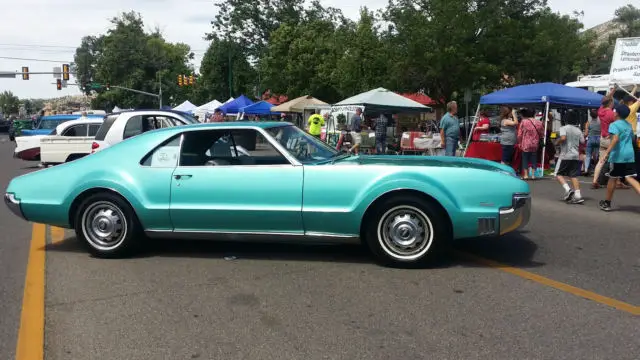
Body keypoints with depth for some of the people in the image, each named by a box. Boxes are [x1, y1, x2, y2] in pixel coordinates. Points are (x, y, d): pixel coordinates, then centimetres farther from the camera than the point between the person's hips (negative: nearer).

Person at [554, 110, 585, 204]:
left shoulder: (564, 128, -6)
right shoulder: (578, 131, 9)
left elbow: (563, 138, -23)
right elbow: (582, 142, 8)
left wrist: (557, 142, -4)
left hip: (565, 155, -5)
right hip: (575, 155, 5)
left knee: (558, 174, 5)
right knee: (574, 176, 5)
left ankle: (568, 189, -14)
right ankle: (577, 195, -3)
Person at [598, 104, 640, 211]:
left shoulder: (614, 124, -8)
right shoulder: (629, 125, 16)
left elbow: (615, 138, -23)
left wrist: (606, 153, -29)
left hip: (618, 156, -6)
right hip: (630, 155, 6)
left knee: (613, 179, 7)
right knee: (630, 178, 0)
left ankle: (607, 203, 19)